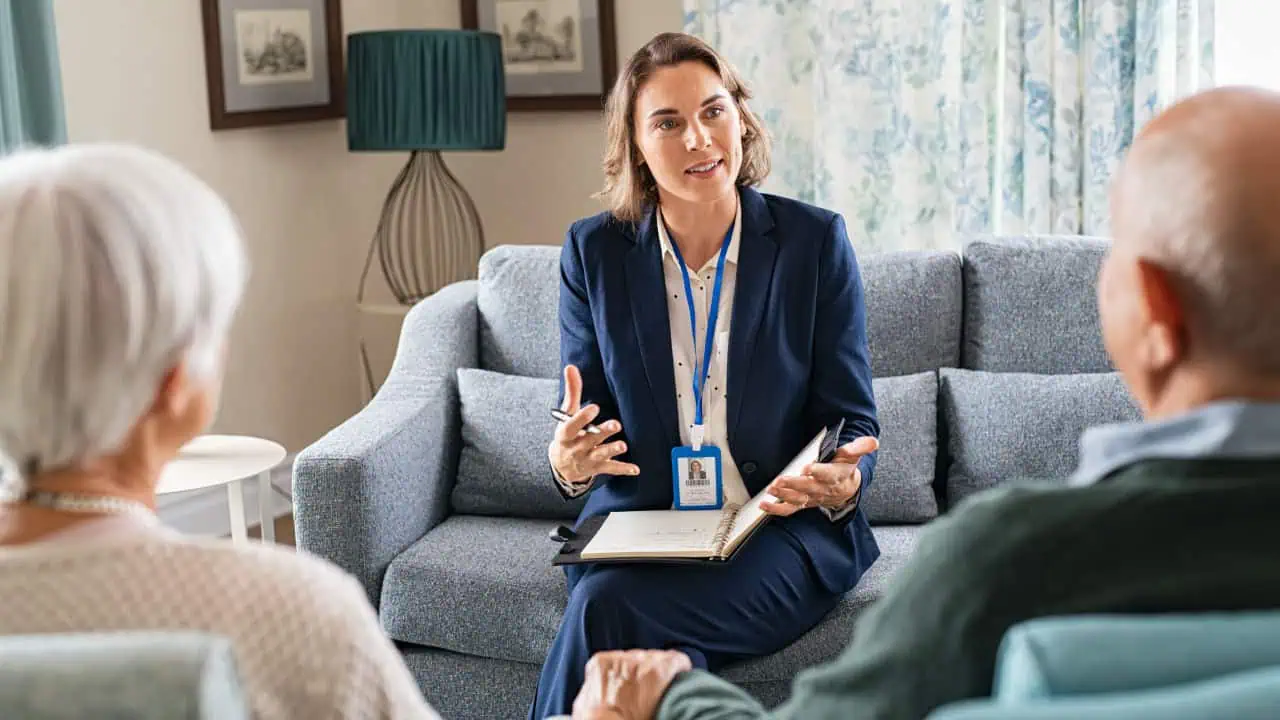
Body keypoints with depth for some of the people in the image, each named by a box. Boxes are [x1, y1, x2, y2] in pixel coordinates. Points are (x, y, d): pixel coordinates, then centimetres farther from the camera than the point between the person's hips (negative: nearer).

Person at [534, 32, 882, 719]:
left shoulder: (814, 239, 0)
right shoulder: (594, 251, 5)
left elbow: (853, 422, 2)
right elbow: (583, 430, 7)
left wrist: (842, 482, -21)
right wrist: (569, 461, -18)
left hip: (784, 531, -1)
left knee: (608, 609, -28)